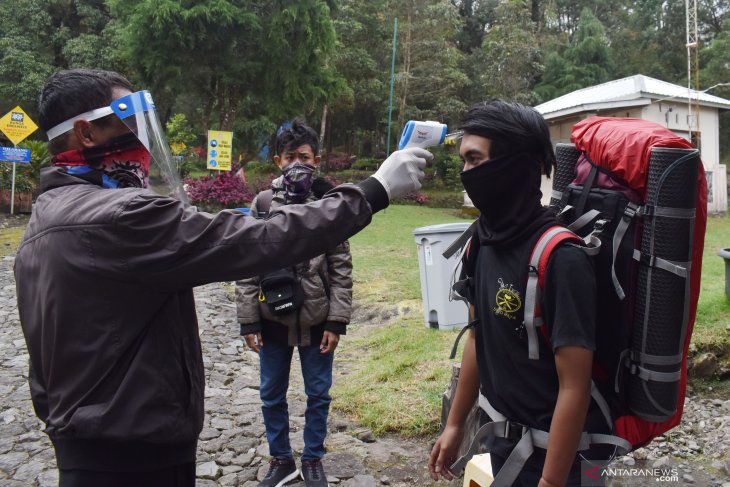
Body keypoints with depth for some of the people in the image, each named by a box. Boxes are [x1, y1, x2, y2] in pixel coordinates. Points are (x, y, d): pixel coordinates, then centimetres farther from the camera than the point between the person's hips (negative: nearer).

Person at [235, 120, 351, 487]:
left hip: (317, 319, -1)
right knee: (272, 395, 14)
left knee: (318, 394, 13)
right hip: (274, 317, 1)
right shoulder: (263, 204, -3)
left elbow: (341, 269, -4)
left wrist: (336, 321, -6)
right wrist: (248, 320, -4)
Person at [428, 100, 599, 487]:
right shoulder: (484, 241, -3)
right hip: (499, 436, 7)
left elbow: (574, 389, -22)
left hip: (549, 451, -7)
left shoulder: (561, 258, -25)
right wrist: (455, 424, 13)